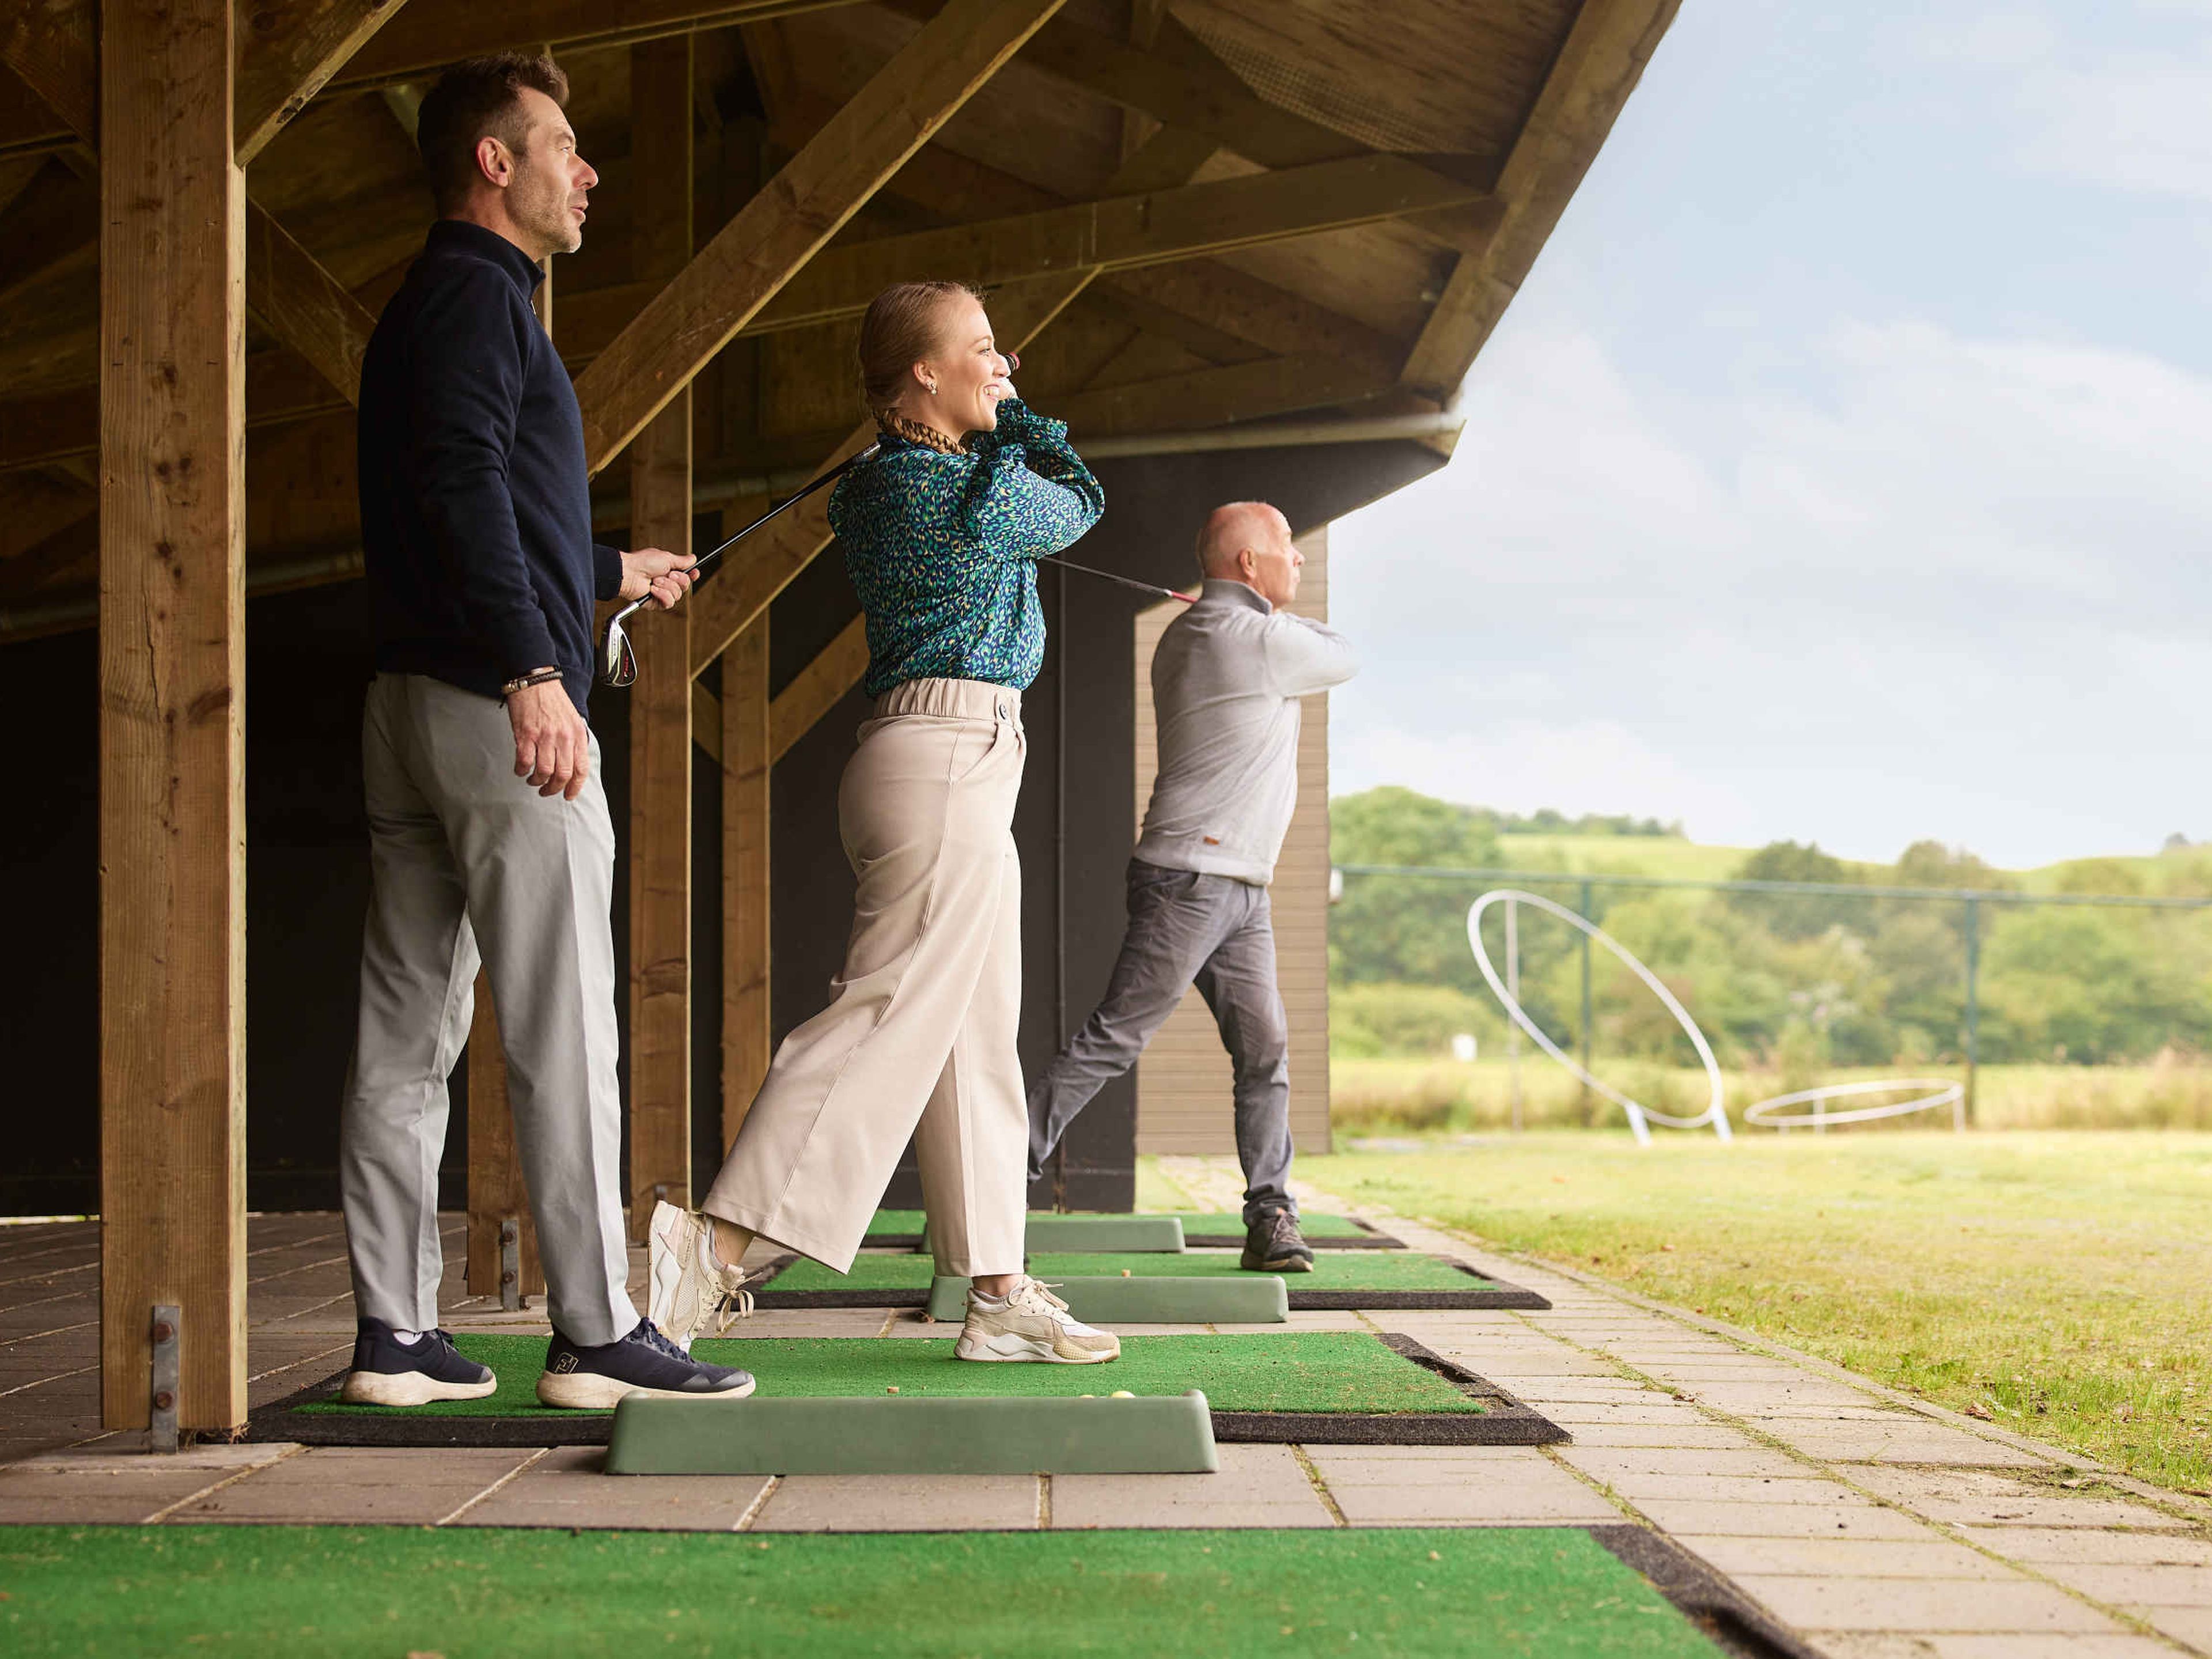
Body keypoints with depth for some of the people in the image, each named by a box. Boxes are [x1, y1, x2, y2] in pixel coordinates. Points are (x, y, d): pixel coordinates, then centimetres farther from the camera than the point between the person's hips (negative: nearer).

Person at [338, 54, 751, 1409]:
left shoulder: (430, 307, 26)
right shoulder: (478, 294, -5)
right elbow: (465, 482, -21)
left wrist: (612, 572, 48)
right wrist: (534, 669, -31)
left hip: (411, 705, 10)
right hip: (500, 710, -10)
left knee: (409, 1033, 6)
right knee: (565, 1031, -9)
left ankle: (396, 1335, 8)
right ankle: (600, 1335, -7)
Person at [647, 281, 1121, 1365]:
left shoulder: (870, 494, 13)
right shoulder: (984, 489, -12)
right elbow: (1081, 503, 10)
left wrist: (987, 417, 22)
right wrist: (1009, 418, 20)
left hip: (959, 774, 10)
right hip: (952, 756, -10)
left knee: (976, 1038, 10)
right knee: (891, 1019, -12)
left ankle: (998, 1295, 12)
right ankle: (718, 1240, -17)